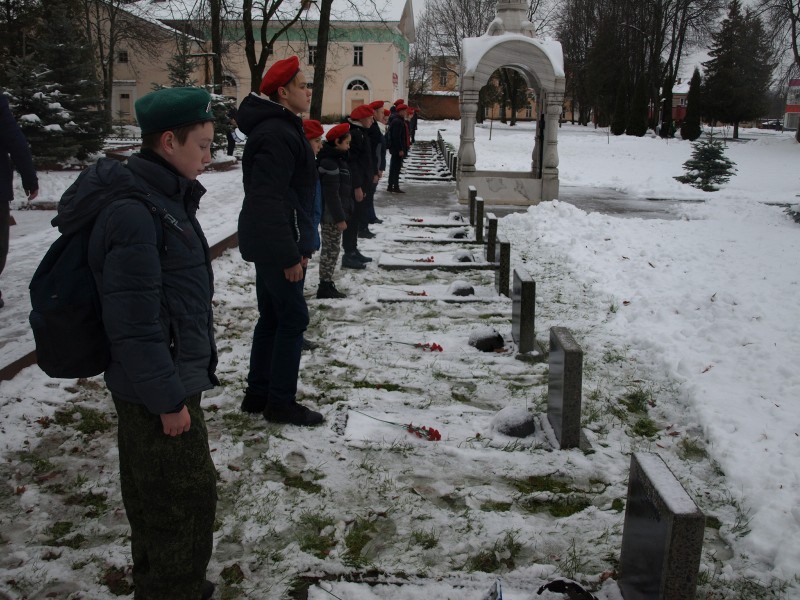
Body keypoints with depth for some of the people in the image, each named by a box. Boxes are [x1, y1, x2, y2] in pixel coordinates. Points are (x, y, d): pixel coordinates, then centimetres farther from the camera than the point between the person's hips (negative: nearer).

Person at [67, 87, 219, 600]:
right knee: (186, 500, 5)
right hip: (156, 389, -10)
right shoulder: (133, 212, -23)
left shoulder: (168, 198, 8)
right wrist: (168, 399, -19)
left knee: (155, 496, 22)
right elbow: (133, 322, -25)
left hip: (172, 378, 10)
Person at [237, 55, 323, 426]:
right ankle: (281, 403, 7)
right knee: (293, 318, -3)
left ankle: (258, 394, 26)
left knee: (272, 317, 16)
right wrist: (290, 255, -24)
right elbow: (270, 200, -25)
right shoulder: (277, 134, -18)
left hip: (267, 243, 11)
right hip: (276, 243, -11)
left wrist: (297, 245, 21)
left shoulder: (280, 128, 16)